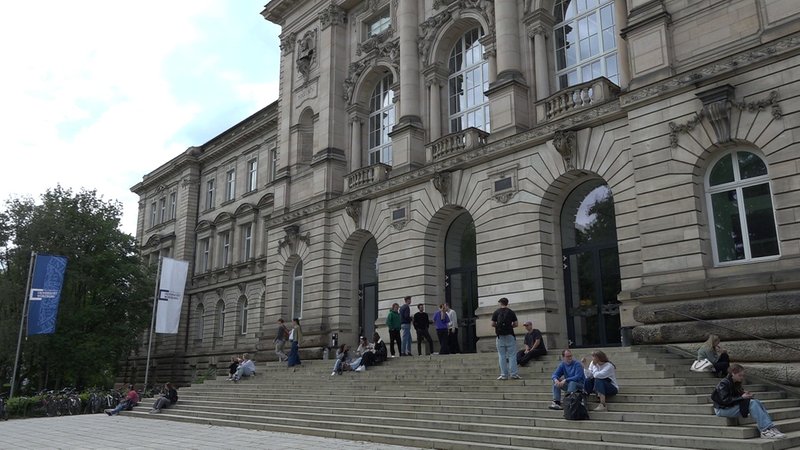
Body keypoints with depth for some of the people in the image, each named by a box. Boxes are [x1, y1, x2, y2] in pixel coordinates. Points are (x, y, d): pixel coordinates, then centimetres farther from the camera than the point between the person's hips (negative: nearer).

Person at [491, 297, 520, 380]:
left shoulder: (496, 312, 1)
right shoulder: (511, 312, 3)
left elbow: (492, 324, -2)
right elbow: (516, 324, 0)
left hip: (500, 336, 0)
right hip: (510, 335, 0)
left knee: (502, 356, 4)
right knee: (512, 355, 2)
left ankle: (504, 375, 4)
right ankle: (514, 374, -2)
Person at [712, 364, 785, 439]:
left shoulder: (737, 383, 12)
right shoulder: (724, 383, -15)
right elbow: (725, 400, -21)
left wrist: (745, 394, -5)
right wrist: (741, 397, -21)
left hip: (733, 405, 8)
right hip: (722, 409, -8)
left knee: (757, 402, -13)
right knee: (752, 403, -25)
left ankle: (771, 427, -24)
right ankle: (765, 430, -31)